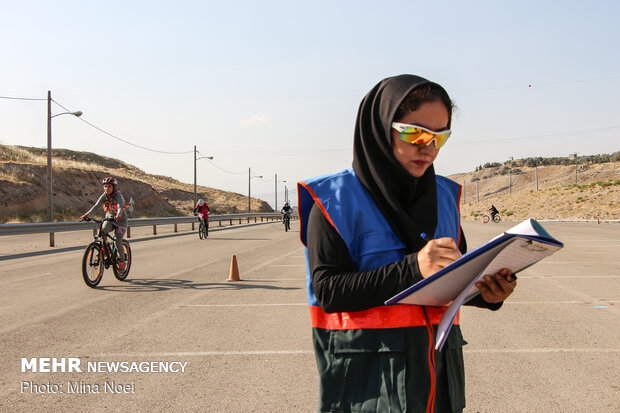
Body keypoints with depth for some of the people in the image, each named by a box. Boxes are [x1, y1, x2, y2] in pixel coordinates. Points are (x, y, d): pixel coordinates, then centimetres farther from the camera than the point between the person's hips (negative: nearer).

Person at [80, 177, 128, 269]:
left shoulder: (118, 195, -21)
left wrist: (118, 215, -60)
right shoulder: (104, 196, -8)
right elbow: (96, 205, -21)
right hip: (109, 218, 4)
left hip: (120, 220, -4)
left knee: (118, 242, -9)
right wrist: (87, 214, -37)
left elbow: (120, 207, -39)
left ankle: (122, 261, 12)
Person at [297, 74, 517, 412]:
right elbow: (327, 289, -16)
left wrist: (486, 293, -9)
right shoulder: (337, 200, -9)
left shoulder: (444, 195, 8)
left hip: (439, 366, 5)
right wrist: (411, 269, -26)